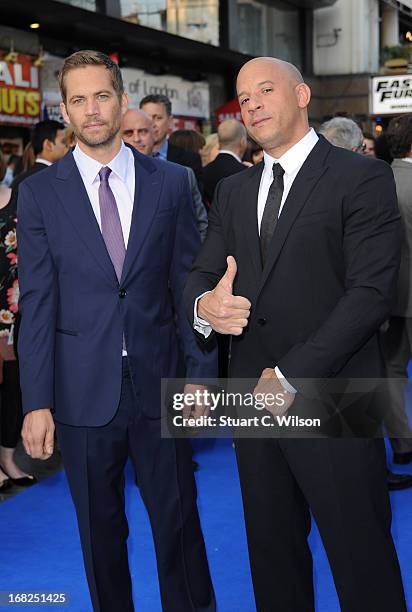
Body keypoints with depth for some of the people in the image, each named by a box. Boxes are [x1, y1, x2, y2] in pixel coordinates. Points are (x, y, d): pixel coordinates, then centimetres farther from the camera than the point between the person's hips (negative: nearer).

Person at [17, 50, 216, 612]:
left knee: (178, 521, 9)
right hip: (83, 391, 0)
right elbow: (36, 303, -3)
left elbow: (188, 283, 4)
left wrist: (202, 371, 0)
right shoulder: (40, 192, 0)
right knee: (100, 529, 13)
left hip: (159, 383, 1)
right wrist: (36, 402, -7)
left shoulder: (170, 182, 3)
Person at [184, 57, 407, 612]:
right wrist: (205, 305, -16)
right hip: (255, 399, 6)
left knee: (362, 563, 4)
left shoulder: (362, 178, -5)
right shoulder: (232, 192, 14)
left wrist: (291, 376, -16)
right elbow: (201, 275, 9)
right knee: (272, 553, 16)